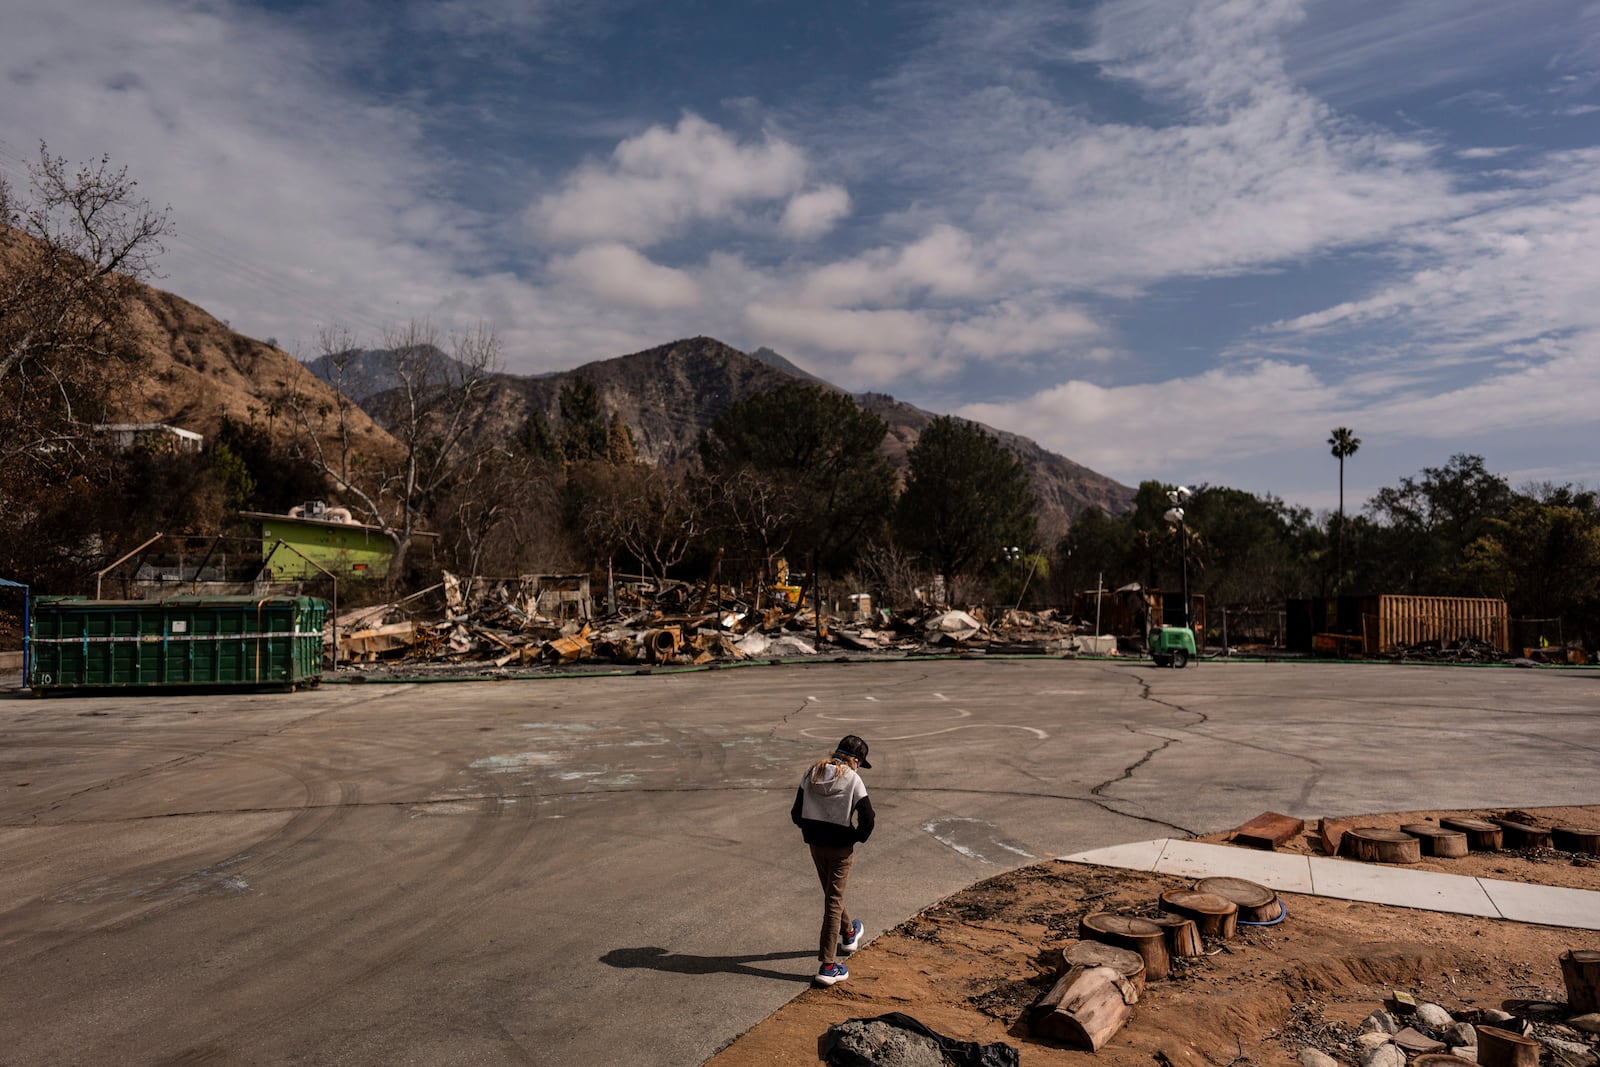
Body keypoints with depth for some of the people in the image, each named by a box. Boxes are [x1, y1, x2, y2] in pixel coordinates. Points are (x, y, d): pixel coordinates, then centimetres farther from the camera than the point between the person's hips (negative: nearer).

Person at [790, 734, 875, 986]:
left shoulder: (811, 773, -2)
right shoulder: (853, 780, -15)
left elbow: (797, 812, 0)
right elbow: (867, 819, -18)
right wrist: (857, 838, 0)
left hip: (815, 843, 5)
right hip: (841, 846, -5)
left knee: (831, 893, 25)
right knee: (834, 901, 3)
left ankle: (848, 934, 51)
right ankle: (827, 967, 3)